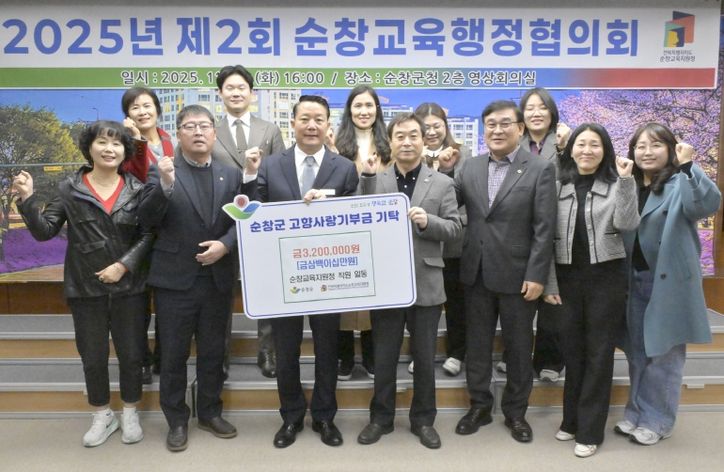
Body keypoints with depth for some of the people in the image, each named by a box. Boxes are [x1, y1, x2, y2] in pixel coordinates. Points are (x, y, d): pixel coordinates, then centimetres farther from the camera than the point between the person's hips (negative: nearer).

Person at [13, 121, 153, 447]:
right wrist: (27, 199, -18)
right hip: (85, 288, 0)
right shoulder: (69, 189, -2)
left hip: (129, 286, 0)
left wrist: (124, 264, -13)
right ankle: (102, 416, 31)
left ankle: (130, 413, 30)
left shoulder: (136, 189, -1)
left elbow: (148, 234, -3)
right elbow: (44, 231, -4)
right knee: (92, 356, 11)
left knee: (131, 353, 10)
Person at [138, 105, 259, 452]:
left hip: (218, 279, 3)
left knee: (213, 353, 15)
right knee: (173, 356, 9)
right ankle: (177, 421, 26)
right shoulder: (162, 172, -1)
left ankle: (210, 412, 33)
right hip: (175, 279, -2)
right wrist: (165, 185, -28)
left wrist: (225, 244, -15)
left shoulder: (231, 174, 7)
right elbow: (147, 220, -13)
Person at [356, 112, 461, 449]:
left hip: (425, 284, 0)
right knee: (383, 357, 13)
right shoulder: (374, 180, 4)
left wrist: (428, 221, -20)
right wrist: (368, 178, -15)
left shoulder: (442, 183, 2)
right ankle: (381, 417, 30)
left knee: (425, 358, 12)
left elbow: (454, 229, -1)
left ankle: (423, 419, 30)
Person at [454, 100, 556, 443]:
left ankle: (516, 411, 28)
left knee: (518, 346, 10)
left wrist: (536, 276, -14)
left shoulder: (540, 170, -5)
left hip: (517, 274, -3)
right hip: (476, 272, 4)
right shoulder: (470, 168, 7)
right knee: (477, 343, 13)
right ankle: (479, 405, 30)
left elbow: (544, 228, -9)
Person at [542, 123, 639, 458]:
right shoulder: (558, 187, 3)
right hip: (567, 277, 2)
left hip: (606, 276, -2)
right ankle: (572, 419, 29)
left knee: (599, 352, 5)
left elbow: (627, 225, -15)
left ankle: (590, 430, 16)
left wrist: (626, 181, -20)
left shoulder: (615, 185, 0)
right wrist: (549, 283, 0)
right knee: (571, 350, 11)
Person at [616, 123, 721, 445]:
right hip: (634, 280, 5)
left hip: (668, 281, -5)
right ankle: (637, 412, 30)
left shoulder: (680, 184, -7)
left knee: (663, 353, 5)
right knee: (637, 351, 15)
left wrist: (688, 166, -34)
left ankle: (657, 420, 20)